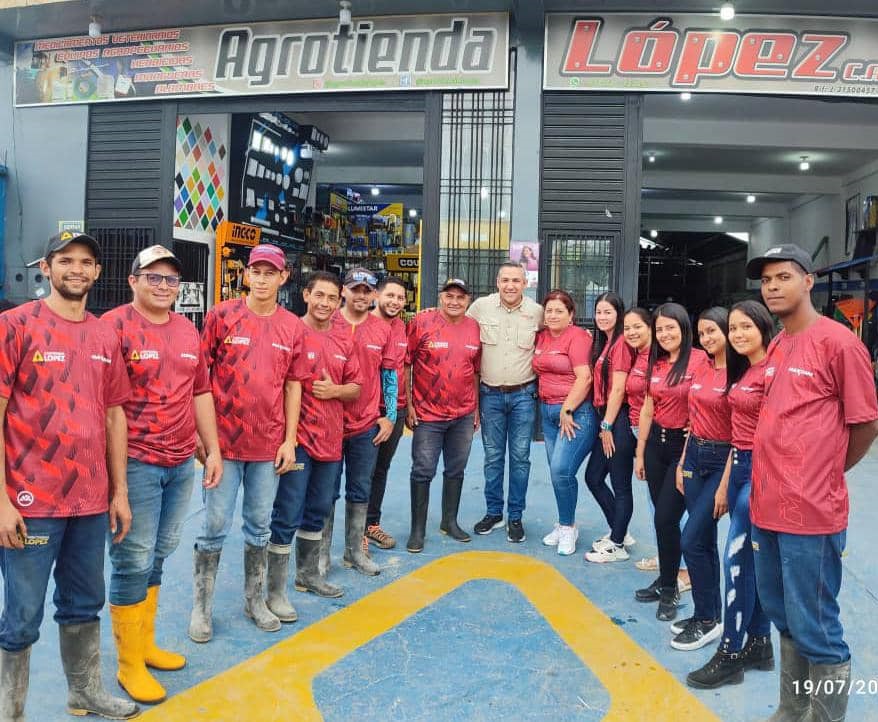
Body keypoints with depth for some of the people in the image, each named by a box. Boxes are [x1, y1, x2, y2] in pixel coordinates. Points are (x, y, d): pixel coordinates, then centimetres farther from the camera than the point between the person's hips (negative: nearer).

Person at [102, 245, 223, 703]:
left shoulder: (188, 330, 11)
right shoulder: (114, 326, -9)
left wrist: (212, 450, 14)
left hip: (183, 463, 6)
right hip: (135, 463, -6)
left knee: (158, 556, 17)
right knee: (133, 562, 2)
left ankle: (145, 644, 33)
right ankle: (129, 664, 18)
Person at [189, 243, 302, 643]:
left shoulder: (292, 326, 3)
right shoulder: (222, 315, -4)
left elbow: (293, 385, 7)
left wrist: (289, 440, 3)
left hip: (269, 444, 3)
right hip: (224, 440, -2)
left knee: (260, 527, 14)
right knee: (215, 526, 5)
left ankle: (255, 600, 30)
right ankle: (201, 606, 21)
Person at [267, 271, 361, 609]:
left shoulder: (344, 339, 7)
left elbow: (355, 388, 12)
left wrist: (334, 390, -9)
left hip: (331, 438, 7)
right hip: (297, 437, -6)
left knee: (318, 512, 20)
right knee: (287, 517, -1)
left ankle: (309, 573, 39)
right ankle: (276, 591, 13)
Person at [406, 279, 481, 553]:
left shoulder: (474, 328, 5)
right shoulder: (421, 322, -8)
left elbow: (475, 371, 13)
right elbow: (405, 365, -5)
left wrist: (476, 408, 13)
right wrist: (408, 404, -8)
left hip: (463, 415, 4)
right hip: (427, 414, -4)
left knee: (456, 470, 14)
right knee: (423, 472, 1)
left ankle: (450, 522, 30)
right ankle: (418, 529, 14)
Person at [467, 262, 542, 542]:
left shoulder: (537, 312, -3)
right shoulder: (481, 306, -4)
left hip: (523, 395, 0)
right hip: (490, 394, 0)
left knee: (520, 457, 5)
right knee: (493, 457, 9)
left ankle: (515, 517, 17)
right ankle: (493, 513, 23)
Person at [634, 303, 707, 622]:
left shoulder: (700, 360, -12)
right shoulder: (655, 363, 8)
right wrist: (640, 453, 14)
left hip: (685, 445, -6)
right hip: (656, 442, 6)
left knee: (665, 518, -4)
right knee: (663, 517, 13)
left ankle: (669, 589, 14)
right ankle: (666, 579, 28)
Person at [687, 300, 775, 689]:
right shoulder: (742, 371, 12)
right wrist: (726, 480, 16)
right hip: (738, 466, 9)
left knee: (738, 559, -4)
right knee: (753, 562, 15)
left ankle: (730, 654, 7)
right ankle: (760, 645, 27)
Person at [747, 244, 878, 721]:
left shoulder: (838, 342, -10)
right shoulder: (775, 347, 13)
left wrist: (824, 472, 6)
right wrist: (774, 476, 13)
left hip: (810, 512, -8)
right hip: (766, 505, 8)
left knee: (815, 629, 2)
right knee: (782, 617, 21)